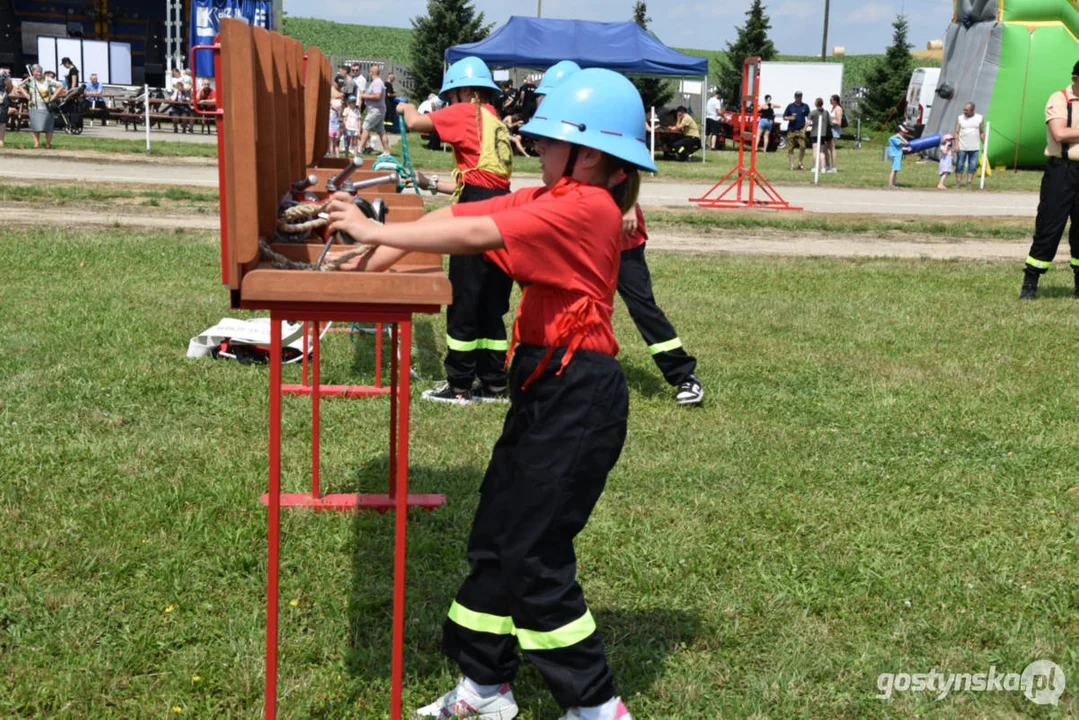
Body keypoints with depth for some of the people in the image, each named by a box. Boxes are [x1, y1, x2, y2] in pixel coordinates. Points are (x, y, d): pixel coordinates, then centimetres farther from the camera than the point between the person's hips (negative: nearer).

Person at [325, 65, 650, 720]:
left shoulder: (585, 207, -17)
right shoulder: (553, 199, 11)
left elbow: (478, 234, -25)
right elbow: (453, 217, 4)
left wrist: (375, 231, -20)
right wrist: (371, 260, -6)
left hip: (579, 398, -10)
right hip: (549, 389, 10)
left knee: (533, 554, -3)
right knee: (495, 537, 15)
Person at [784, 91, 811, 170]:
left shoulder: (805, 106, 9)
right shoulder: (790, 106, 8)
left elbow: (809, 117, 13)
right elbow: (784, 117, 12)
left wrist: (805, 127, 0)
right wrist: (790, 118, -9)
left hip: (801, 130, 0)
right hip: (791, 130, 0)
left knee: (803, 146, -13)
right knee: (790, 148, 0)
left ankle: (800, 163, 0)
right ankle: (791, 164, 7)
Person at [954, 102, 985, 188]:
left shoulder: (980, 118, 4)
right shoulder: (960, 118, 2)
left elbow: (982, 133, 8)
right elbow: (957, 132, -1)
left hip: (974, 148, 1)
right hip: (962, 148, -1)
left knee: (972, 167, 3)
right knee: (959, 166, -2)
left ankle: (969, 184, 8)